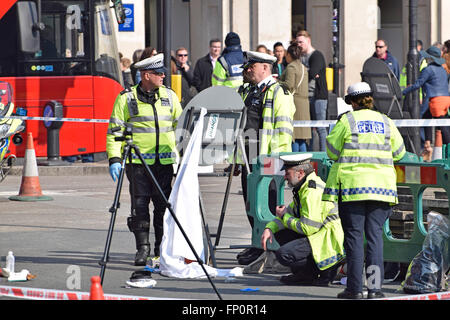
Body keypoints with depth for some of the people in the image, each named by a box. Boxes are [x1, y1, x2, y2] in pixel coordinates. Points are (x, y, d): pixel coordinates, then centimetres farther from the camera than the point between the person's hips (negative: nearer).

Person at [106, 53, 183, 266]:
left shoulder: (169, 96, 11)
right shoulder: (126, 98, 1)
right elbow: (114, 131, 0)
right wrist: (114, 159, -9)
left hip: (165, 161, 3)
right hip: (138, 162, -3)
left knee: (164, 205, 1)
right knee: (140, 205, -3)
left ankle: (163, 249, 9)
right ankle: (142, 247, 4)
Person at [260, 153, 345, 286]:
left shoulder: (313, 191, -21)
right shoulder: (303, 187, 13)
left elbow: (307, 228, -23)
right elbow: (290, 211, 22)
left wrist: (284, 217, -6)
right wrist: (269, 228, 4)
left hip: (328, 242, -11)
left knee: (283, 255, -21)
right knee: (280, 233, 15)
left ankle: (325, 271, -6)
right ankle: (303, 275, 11)